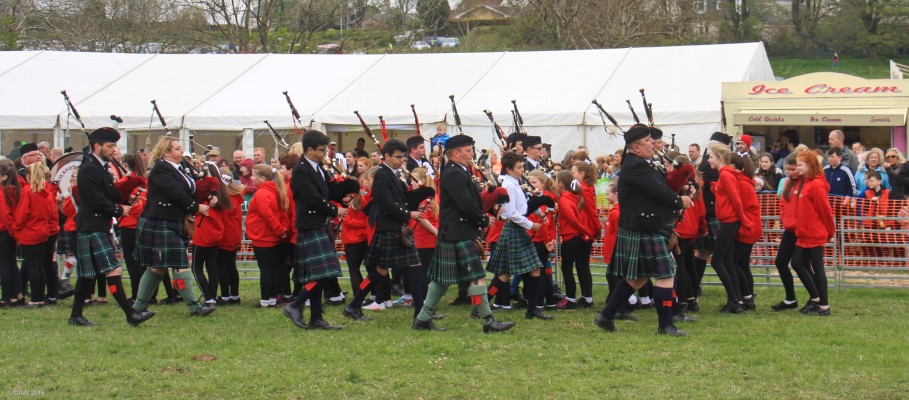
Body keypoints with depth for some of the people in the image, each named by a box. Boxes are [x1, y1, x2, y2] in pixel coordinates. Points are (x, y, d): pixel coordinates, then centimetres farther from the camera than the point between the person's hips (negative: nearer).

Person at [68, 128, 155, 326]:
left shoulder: (101, 167, 16)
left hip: (99, 227, 10)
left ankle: (76, 315, 17)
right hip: (92, 228, -10)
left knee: (87, 274, 12)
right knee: (113, 270, -13)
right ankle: (131, 314, -15)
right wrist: (119, 210, -8)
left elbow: (112, 196, 17)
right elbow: (97, 201, -20)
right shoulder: (88, 170, -15)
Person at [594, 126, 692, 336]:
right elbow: (660, 192, -21)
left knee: (637, 277, 16)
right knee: (665, 274, -6)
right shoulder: (637, 167, -18)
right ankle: (665, 325, -2)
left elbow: (659, 188, 15)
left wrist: (676, 200, -1)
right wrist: (679, 202, -4)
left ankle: (606, 316, 20)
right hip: (644, 232, -11)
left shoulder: (635, 164, 16)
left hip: (636, 230, 11)